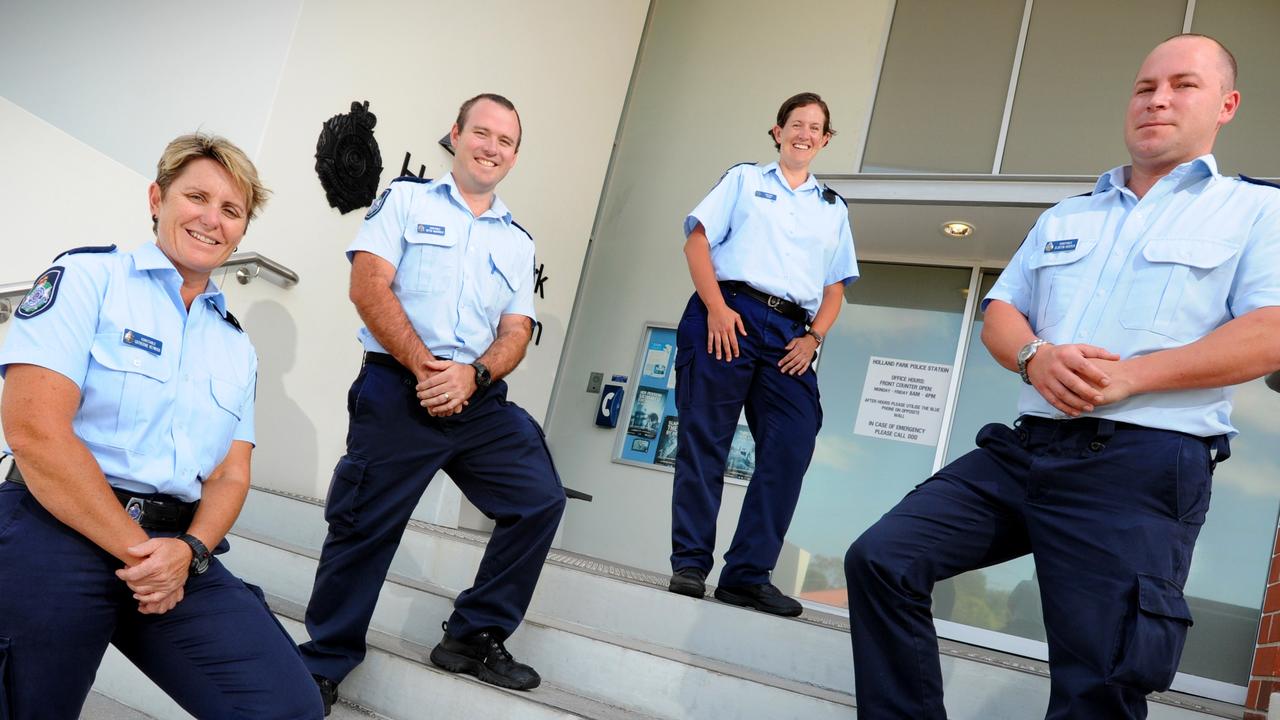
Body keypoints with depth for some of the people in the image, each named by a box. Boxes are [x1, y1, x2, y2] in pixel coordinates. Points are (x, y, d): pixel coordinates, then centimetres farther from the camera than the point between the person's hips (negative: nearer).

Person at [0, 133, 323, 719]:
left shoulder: (237, 346, 16)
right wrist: (138, 550, -12)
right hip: (56, 535, -4)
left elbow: (231, 476, 11)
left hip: (175, 547, 4)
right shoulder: (87, 276, 0)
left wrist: (188, 550, -11)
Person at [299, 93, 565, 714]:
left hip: (478, 398, 4)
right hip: (397, 389, -4)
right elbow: (369, 286, -6)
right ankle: (322, 666, 19)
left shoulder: (517, 240, 18)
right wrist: (425, 368, -13)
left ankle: (474, 637, 10)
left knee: (541, 499, -6)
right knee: (364, 525, -2)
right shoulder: (405, 200, 7)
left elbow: (516, 330, 8)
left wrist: (472, 375, -13)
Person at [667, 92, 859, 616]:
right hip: (727, 316, -3)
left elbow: (834, 289, 20)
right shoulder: (744, 179, 16)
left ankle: (747, 576, -2)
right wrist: (716, 307, -10)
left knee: (792, 450, -8)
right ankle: (689, 565, 1)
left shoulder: (834, 209, 25)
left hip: (789, 333, 3)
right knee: (703, 441, -6)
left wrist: (813, 337, 0)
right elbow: (697, 241, 4)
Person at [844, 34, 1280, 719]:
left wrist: (1127, 376, -17)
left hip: (1143, 463, -5)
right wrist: (1036, 357, -7)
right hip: (1024, 445, 5)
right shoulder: (1063, 219, 23)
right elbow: (999, 314, 17)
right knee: (880, 560, -5)